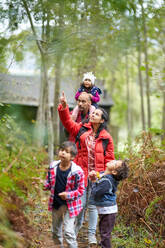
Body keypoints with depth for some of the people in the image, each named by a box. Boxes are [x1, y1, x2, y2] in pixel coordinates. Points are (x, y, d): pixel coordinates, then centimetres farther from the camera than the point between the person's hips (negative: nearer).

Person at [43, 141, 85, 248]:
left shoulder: (77, 171, -17)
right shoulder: (53, 167, -4)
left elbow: (81, 190, -11)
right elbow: (48, 183, 10)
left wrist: (68, 195, -24)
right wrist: (43, 184, -13)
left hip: (69, 205, -5)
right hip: (55, 204, 5)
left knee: (69, 232, -11)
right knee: (56, 231, 20)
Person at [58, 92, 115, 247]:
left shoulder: (106, 138, 2)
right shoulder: (81, 129, 5)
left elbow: (109, 159, 4)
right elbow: (68, 122, -3)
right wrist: (64, 107, -18)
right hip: (81, 173, 0)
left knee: (92, 205, 7)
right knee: (80, 203, 4)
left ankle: (92, 234, 18)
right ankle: (76, 228, 27)